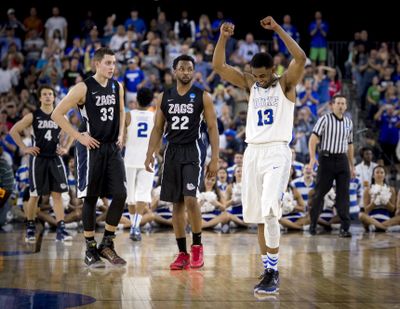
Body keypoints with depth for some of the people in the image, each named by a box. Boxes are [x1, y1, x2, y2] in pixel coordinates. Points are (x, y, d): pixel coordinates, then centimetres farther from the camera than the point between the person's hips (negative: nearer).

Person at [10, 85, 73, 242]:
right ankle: (30, 228, 18)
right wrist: (24, 148, -5)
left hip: (55, 158, 2)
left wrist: (66, 148, 7)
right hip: (38, 158, -2)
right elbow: (14, 131, 0)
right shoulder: (33, 116, -3)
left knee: (57, 194, -4)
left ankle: (61, 229, -7)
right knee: (35, 195, 3)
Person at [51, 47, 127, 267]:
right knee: (90, 198, 0)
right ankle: (90, 250, 9)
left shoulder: (117, 87, 7)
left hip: (113, 148, 6)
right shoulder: (83, 88, -11)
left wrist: (121, 134, 10)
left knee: (120, 195, -2)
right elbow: (57, 114, -10)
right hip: (91, 148, -5)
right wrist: (79, 136, -12)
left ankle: (107, 244, 11)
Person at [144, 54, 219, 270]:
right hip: (172, 151, 4)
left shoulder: (202, 97, -2)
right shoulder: (164, 97, 9)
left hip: (194, 150, -4)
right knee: (176, 203, 5)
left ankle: (197, 246, 0)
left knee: (190, 198, -18)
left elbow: (212, 128, -2)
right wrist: (150, 153, 1)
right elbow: (158, 128, 12)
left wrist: (215, 158, -9)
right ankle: (182, 253, 12)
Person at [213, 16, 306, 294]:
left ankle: (273, 273, -14)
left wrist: (278, 29, -21)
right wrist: (223, 38, -9)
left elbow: (301, 58, -19)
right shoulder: (250, 83, 13)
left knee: (269, 212, -20)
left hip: (277, 152, -6)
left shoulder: (286, 83, -1)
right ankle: (269, 270, 15)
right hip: (253, 152, 6)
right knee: (259, 217, 6)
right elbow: (219, 66, 5)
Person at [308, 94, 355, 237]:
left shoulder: (349, 122, 13)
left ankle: (344, 228, -2)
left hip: (342, 160, 4)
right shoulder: (325, 119, -3)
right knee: (320, 192, 2)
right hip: (326, 159, -4)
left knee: (344, 194, -3)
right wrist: (312, 157, -26)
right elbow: (313, 138, -12)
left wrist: (352, 166, 20)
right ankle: (313, 224, 15)